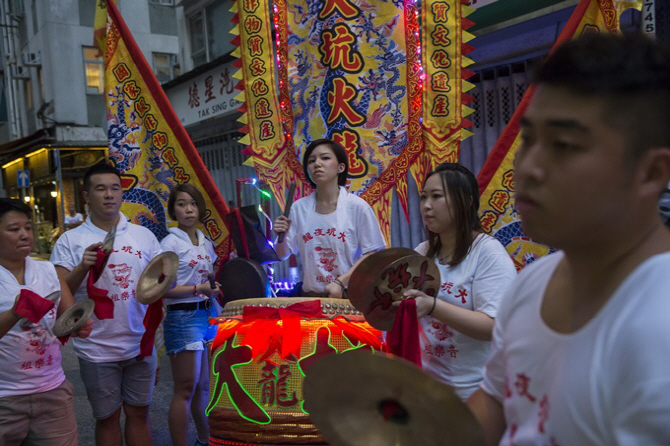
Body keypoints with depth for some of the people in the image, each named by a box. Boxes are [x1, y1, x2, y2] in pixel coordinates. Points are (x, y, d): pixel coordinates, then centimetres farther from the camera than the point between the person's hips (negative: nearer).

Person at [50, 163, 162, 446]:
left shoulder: (144, 236, 5)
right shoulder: (70, 241, -3)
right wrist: (83, 267, -24)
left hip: (140, 345, 2)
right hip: (97, 350, -2)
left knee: (139, 413, 14)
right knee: (107, 419, 13)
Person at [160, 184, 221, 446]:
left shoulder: (206, 243, 11)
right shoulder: (170, 243, -8)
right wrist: (198, 289, -23)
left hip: (208, 314, 7)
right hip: (183, 317, -7)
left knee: (204, 385, 16)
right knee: (186, 389, -3)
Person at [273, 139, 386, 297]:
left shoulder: (357, 206, -5)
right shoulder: (299, 208, 3)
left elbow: (370, 254, -4)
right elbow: (282, 255, 10)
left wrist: (340, 282, -13)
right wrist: (281, 236, -9)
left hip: (349, 294, -2)